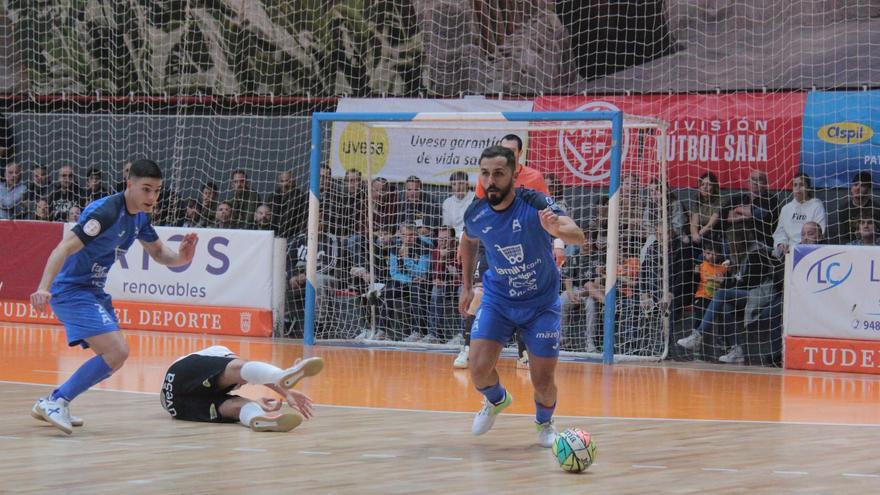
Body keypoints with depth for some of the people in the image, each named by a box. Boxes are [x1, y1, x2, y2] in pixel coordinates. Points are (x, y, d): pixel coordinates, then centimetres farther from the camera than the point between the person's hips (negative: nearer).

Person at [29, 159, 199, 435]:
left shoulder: (140, 217, 5)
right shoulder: (106, 212, -23)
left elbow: (158, 253, 18)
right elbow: (64, 249, -31)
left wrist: (181, 257, -7)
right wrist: (44, 288, -45)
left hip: (94, 292, 10)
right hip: (72, 290, -10)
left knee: (113, 357, 16)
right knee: (117, 352, -21)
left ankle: (53, 402, 22)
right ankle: (56, 402, -12)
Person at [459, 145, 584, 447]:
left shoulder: (535, 204, -24)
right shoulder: (475, 214, -12)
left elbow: (578, 237, -38)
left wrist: (557, 229, -59)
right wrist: (466, 285, 13)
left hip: (541, 304, -2)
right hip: (497, 300, 2)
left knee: (543, 383, -3)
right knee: (479, 370, -14)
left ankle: (544, 422, 34)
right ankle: (497, 400, 23)